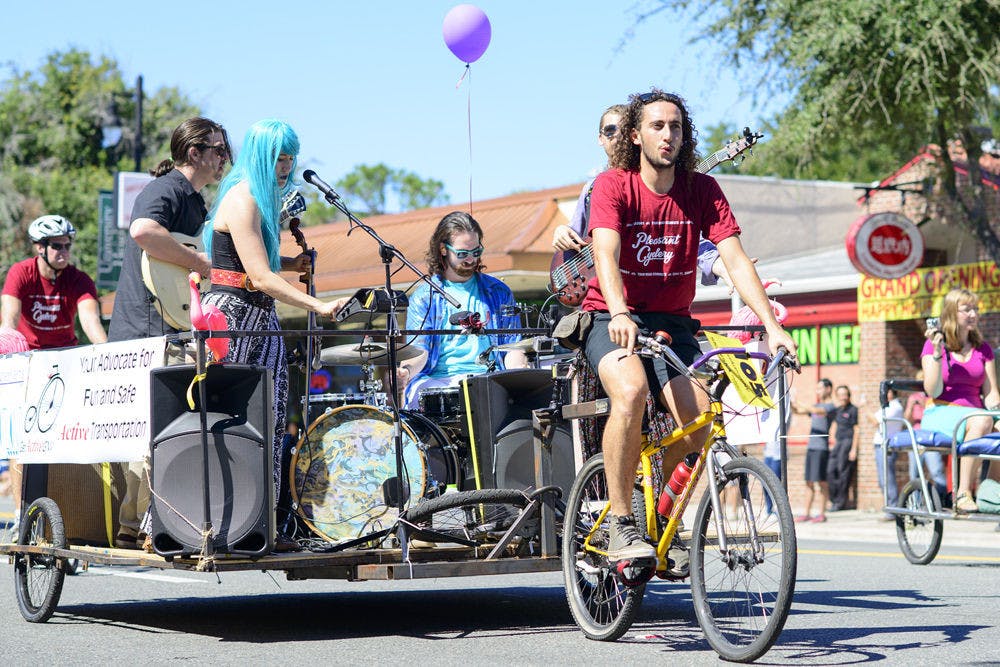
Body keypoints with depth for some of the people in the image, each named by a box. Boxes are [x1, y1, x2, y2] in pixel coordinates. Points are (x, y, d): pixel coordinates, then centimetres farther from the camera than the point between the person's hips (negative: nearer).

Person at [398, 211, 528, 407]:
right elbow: (419, 351, 2)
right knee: (421, 393, -37)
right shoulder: (423, 297, 11)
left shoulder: (498, 293, 16)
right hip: (437, 380, -1)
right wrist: (407, 370, -23)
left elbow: (512, 346, 14)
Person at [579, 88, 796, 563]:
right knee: (631, 392, -34)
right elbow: (606, 255, -26)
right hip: (613, 320, -3)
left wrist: (772, 326, -22)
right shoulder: (612, 186, -10)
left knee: (699, 419, -20)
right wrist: (619, 315, -45)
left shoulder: (702, 190, -1)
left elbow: (736, 259, -9)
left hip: (672, 322, 3)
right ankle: (620, 526, -24)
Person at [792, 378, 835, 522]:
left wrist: (797, 404, -23)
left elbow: (818, 411, -23)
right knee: (809, 482, 6)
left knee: (821, 481, -6)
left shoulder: (830, 406, -4)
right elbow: (798, 411, 20)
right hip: (810, 446, 8)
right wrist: (790, 404, 0)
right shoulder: (817, 405, 21)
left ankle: (822, 513, -3)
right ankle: (806, 513, 8)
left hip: (821, 448, -8)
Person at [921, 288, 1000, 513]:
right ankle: (964, 493, -33)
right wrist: (937, 352, -17)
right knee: (981, 422, -36)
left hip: (974, 412, 5)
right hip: (940, 414, -4)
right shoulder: (933, 345, 2)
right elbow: (933, 391, -9)